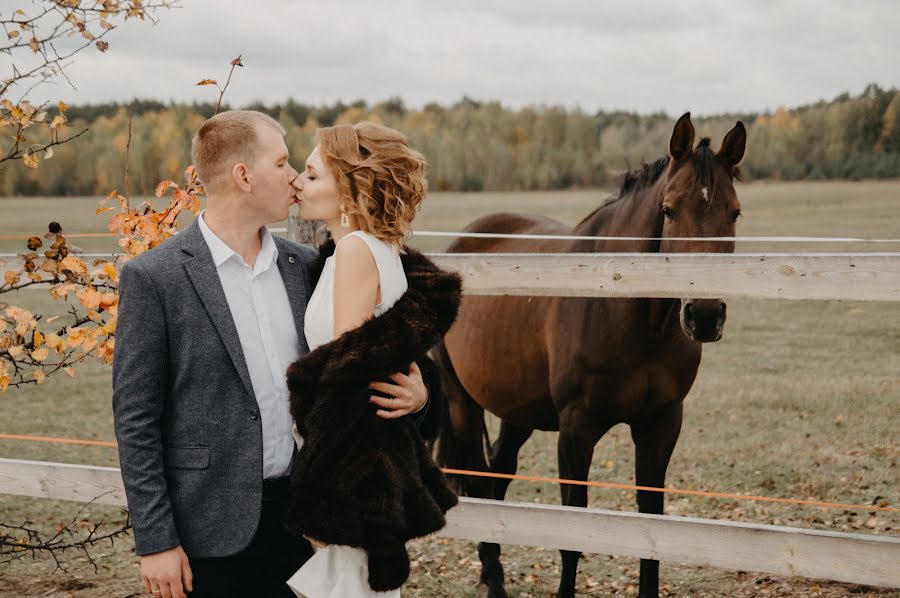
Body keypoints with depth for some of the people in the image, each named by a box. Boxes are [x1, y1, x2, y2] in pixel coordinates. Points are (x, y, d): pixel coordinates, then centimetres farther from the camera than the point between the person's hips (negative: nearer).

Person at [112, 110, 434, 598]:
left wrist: (411, 392, -6)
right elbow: (135, 420, -8)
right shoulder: (153, 279, -8)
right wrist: (155, 540, -10)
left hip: (300, 514, 5)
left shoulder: (302, 266, 7)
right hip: (214, 527, -5)